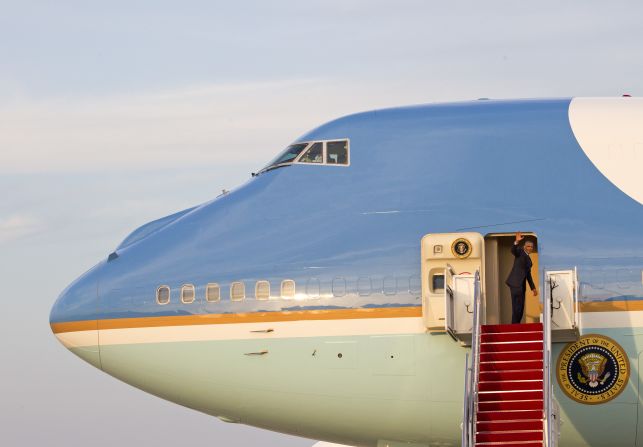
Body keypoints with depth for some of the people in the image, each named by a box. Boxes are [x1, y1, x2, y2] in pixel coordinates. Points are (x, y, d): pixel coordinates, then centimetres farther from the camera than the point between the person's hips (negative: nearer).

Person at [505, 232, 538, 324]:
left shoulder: (528, 259, 24)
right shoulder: (520, 251, 2)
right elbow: (513, 250, -23)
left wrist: (533, 288, 31)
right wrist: (517, 242, -42)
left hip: (522, 284, 9)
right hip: (515, 282, -9)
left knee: (520, 307, 6)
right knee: (517, 306, -14)